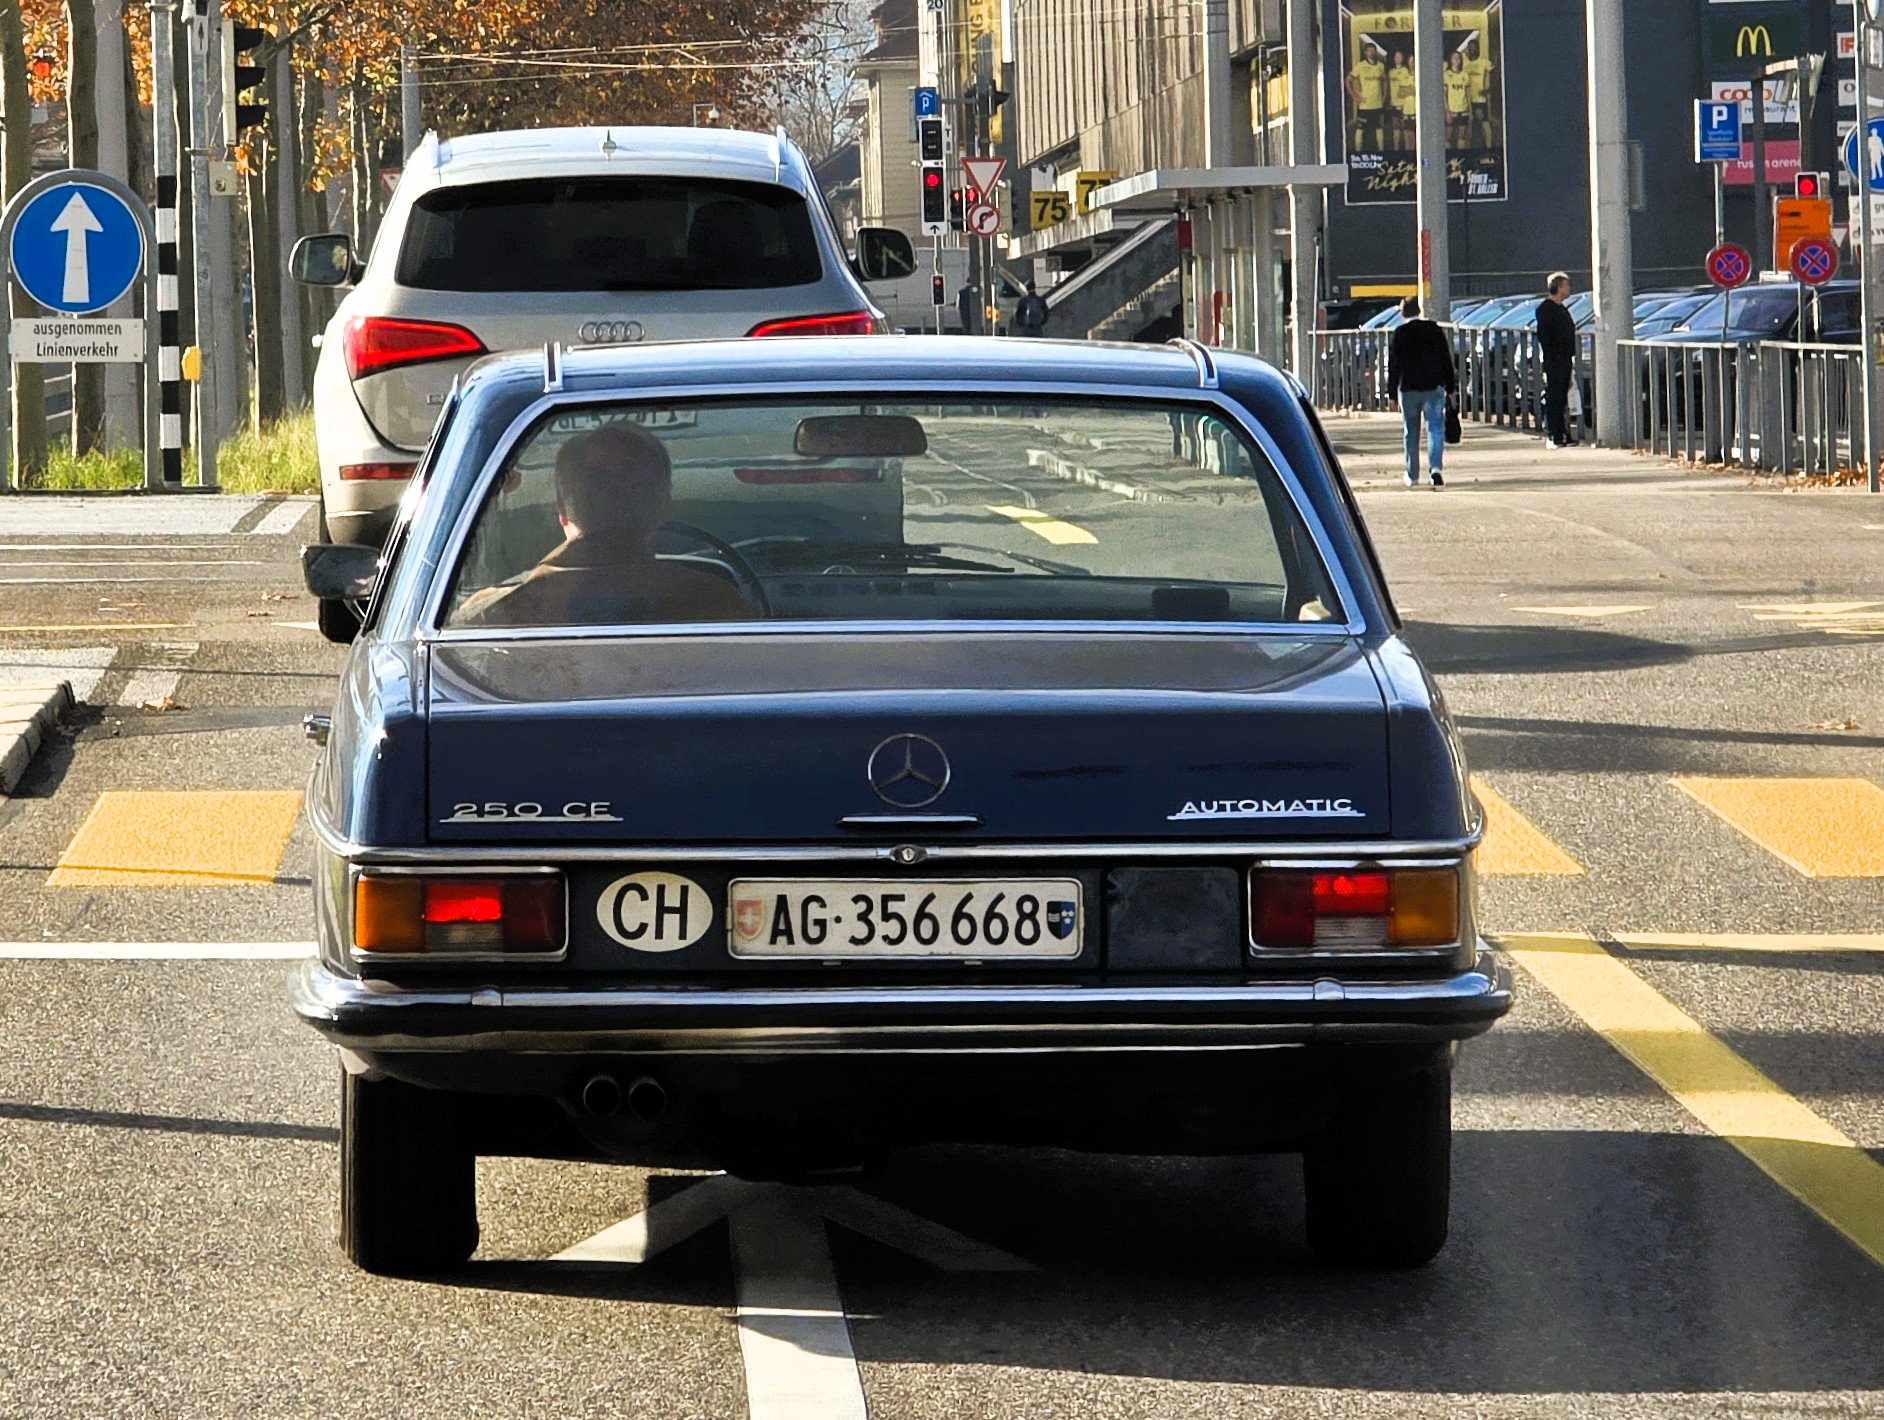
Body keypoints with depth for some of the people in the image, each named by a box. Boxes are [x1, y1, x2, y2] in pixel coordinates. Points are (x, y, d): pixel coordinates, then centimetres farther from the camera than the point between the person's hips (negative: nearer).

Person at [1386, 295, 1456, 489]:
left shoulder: (1400, 333, -5)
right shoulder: (1434, 329, 1)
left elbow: (1394, 364, -4)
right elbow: (1446, 360, 5)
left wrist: (1392, 392, 1)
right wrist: (1450, 387, 12)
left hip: (1409, 389, -1)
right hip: (1434, 387, 1)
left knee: (1411, 433, 10)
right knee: (1435, 429, -2)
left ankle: (1412, 476, 15)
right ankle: (1436, 467, -22)